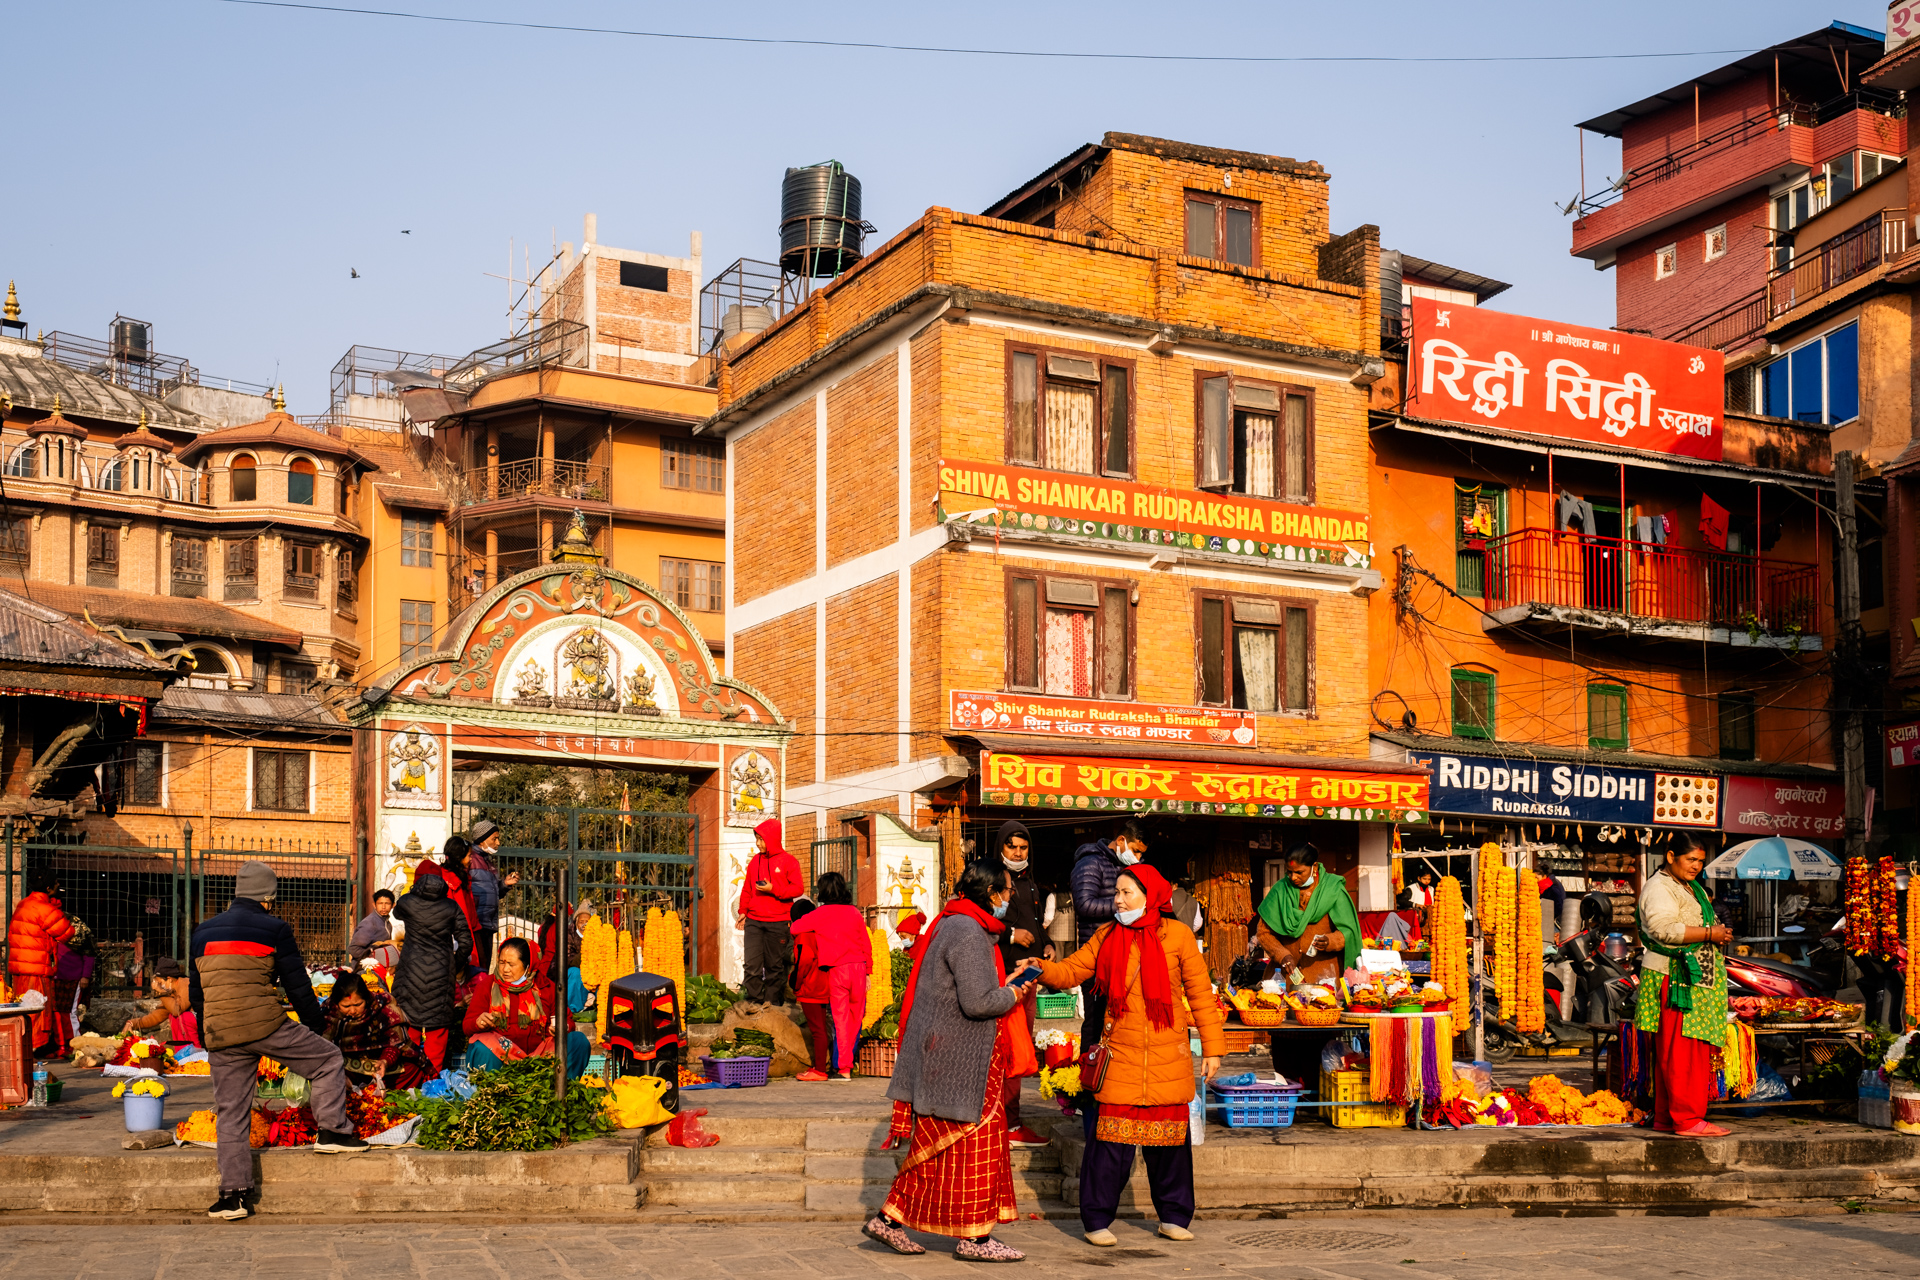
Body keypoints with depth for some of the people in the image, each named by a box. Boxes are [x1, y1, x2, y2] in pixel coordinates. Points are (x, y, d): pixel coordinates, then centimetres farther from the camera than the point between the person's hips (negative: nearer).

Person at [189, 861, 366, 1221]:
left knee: (231, 1113, 10)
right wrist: (313, 1023, 17)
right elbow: (297, 985, 2)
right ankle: (332, 1131, 6)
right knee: (329, 1061, 13)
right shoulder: (273, 928, 2)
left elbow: (194, 993, 22)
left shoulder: (203, 931, 18)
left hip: (219, 1034, 5)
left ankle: (234, 1192, 8)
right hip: (265, 1023, -5)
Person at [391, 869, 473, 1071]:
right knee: (437, 1025, 6)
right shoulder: (452, 909, -4)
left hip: (411, 970, 0)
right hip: (441, 971, 0)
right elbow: (465, 943, -3)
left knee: (409, 1022, 11)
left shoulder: (407, 904, -5)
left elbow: (397, 913, 21)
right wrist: (454, 967, 12)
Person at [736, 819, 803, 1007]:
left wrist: (773, 889, -13)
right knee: (752, 964, -7)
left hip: (778, 924, -3)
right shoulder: (755, 861, 12)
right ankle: (754, 1003, -1)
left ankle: (772, 1003, 10)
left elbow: (799, 888, -4)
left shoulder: (787, 861, -1)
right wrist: (743, 911, 10)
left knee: (775, 965, 2)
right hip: (753, 921, 3)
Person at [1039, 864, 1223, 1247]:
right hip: (1120, 1055, 1)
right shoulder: (1107, 936, 7)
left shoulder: (1177, 934, 1)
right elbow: (1070, 971, 6)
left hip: (1168, 1056, 0)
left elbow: (1200, 993, 4)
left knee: (1170, 1135, 7)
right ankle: (1097, 1219, 7)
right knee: (1111, 1137, -4)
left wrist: (1212, 1047, 2)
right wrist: (1040, 967, -14)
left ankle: (1173, 1217, 23)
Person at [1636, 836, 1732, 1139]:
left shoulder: (1692, 887, 24)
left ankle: (1665, 1117, 13)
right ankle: (1687, 1119, -9)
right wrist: (1708, 933, -18)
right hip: (1674, 978, -10)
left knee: (1670, 1053, 10)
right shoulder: (1659, 888, -10)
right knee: (1681, 1051, -10)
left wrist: (1719, 932, 18)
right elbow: (1664, 928, -24)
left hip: (1696, 978, 10)